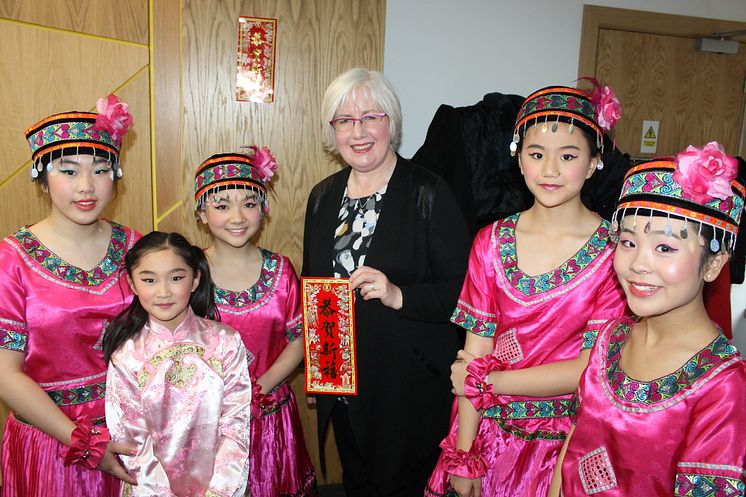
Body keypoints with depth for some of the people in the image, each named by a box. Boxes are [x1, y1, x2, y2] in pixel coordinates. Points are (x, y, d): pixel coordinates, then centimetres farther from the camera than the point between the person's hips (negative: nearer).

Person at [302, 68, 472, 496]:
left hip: (411, 390, -5)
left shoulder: (429, 194, -14)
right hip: (341, 388, 6)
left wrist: (399, 296, -29)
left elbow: (464, 291, -15)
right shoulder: (323, 196, 4)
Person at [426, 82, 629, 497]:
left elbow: (592, 368, -15)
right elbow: (475, 351, -6)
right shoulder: (492, 242, -4)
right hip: (490, 436, 3)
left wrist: (485, 380, -12)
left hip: (570, 444, -2)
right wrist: (463, 457, -8)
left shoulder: (616, 251, -13)